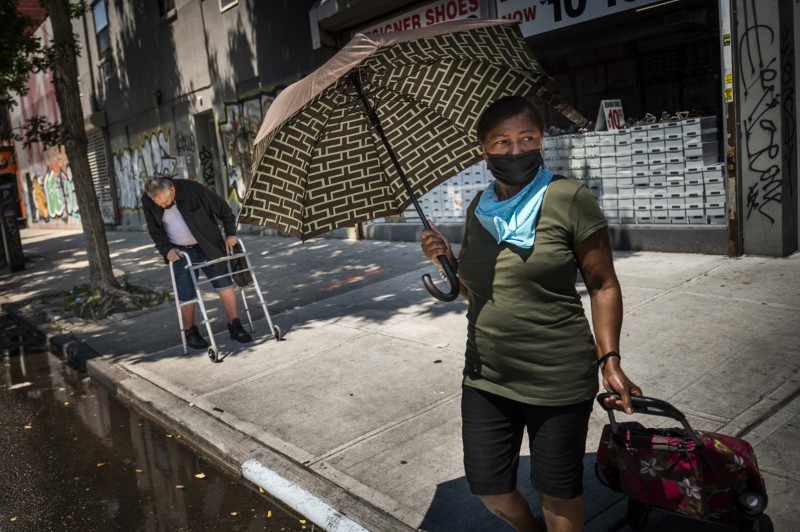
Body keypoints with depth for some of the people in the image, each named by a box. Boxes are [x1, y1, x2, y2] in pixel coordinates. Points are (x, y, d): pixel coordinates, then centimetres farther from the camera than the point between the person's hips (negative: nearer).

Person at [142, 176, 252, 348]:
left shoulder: (192, 189, -21)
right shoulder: (148, 201, -12)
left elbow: (222, 209, -10)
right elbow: (155, 231, 1)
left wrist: (230, 233, -11)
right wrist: (166, 249, -14)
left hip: (208, 246, -1)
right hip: (180, 252, 1)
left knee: (225, 283, -2)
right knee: (186, 295, 0)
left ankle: (235, 326, 10)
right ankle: (190, 332, 20)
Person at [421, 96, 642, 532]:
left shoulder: (569, 199, -11)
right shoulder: (480, 208, 6)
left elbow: (603, 286, -7)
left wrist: (610, 359, -13)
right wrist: (446, 260, -3)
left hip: (558, 379, -5)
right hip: (485, 377, 5)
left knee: (558, 491, 12)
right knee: (488, 488, 15)